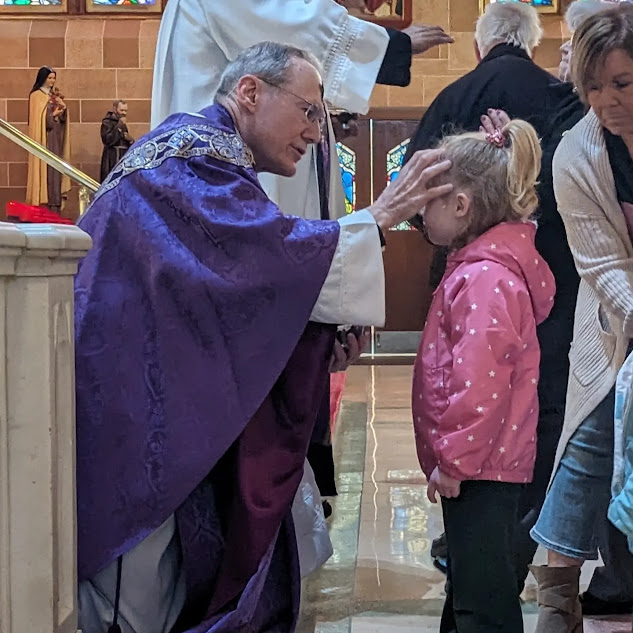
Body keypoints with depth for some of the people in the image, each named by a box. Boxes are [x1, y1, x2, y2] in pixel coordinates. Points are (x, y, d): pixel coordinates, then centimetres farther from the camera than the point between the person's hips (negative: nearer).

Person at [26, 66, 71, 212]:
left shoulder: (54, 96, 19)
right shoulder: (36, 95, -1)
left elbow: (63, 117, 14)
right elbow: (38, 118, -8)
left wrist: (63, 109, -4)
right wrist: (53, 115, -13)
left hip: (56, 136, 7)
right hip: (45, 136, -7)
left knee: (56, 169, 2)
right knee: (46, 168, -11)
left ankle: (55, 205, 1)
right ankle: (47, 205, -13)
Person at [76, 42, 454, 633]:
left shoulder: (198, 151, 20)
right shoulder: (194, 150, -12)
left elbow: (239, 277, 18)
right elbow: (272, 251, -27)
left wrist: (329, 320, 4)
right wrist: (377, 219, -17)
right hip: (130, 413, -11)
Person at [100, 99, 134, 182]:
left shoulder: (122, 124, 19)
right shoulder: (107, 122, -5)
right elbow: (107, 140, -20)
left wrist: (130, 140, 1)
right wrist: (119, 126, -16)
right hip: (112, 161, -8)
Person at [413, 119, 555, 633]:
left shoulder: (484, 279, -21)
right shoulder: (482, 265, 11)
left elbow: (479, 384, -25)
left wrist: (453, 459, -20)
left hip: (480, 468, -10)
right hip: (482, 462, 10)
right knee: (469, 582, 23)